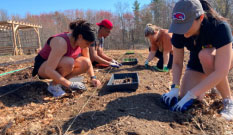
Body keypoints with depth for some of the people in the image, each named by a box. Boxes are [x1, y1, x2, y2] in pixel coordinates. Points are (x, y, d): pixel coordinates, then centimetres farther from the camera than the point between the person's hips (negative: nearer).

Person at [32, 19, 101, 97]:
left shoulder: (81, 41, -11)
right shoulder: (61, 42, -33)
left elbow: (88, 61, 3)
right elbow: (48, 70, -37)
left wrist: (93, 78, -9)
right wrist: (69, 84, -37)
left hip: (60, 65, 7)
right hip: (42, 66, -7)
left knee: (86, 63, -16)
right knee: (69, 62, -37)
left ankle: (59, 81, -4)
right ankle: (54, 85, -13)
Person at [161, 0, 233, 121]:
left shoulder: (220, 27, -35)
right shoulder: (179, 33, -22)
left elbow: (221, 71, -39)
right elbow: (177, 63, -14)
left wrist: (191, 95, -42)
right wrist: (175, 88, -29)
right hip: (197, 62, 4)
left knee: (205, 55, -38)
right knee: (184, 96, -15)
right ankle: (206, 85, 19)